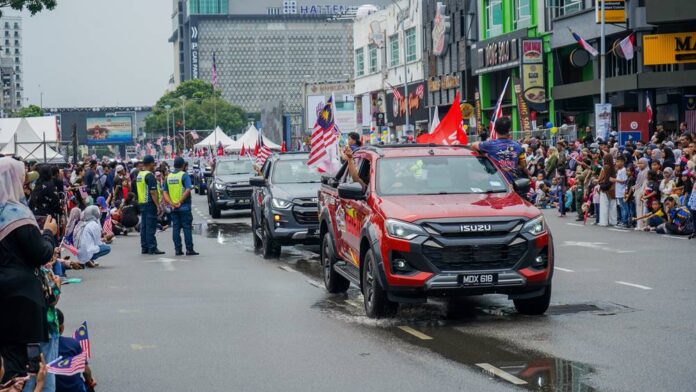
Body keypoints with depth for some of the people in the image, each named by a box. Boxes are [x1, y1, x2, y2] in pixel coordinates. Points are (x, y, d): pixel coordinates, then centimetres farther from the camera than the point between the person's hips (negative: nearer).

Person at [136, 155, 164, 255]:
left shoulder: (139, 175, 13)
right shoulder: (150, 176, -15)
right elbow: (153, 192, -20)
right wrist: (158, 205, -19)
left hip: (141, 203, 9)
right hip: (150, 203, -9)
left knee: (144, 226, 10)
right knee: (151, 227, -7)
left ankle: (144, 247, 13)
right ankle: (152, 248, -7)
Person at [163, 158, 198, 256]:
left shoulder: (169, 177, 9)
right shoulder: (184, 175, -8)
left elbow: (165, 193, 3)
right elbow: (187, 190, -21)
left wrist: (172, 203, -5)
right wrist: (180, 202, -15)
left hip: (174, 208, 5)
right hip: (184, 207, -5)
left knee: (176, 228, 8)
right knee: (187, 228, -1)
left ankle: (177, 249, 7)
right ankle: (189, 249, -2)